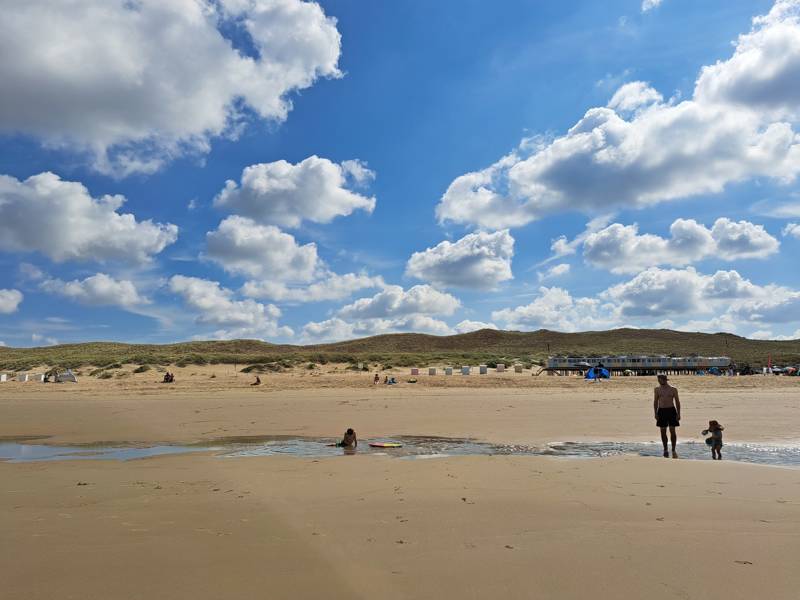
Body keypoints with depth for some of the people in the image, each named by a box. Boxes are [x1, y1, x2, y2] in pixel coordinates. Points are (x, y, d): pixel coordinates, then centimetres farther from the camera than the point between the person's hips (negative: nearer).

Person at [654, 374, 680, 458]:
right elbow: (655, 402, 8)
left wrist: (678, 414, -3)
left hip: (671, 410, -2)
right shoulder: (657, 390, 6)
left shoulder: (673, 390, 1)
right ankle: (665, 450, 15)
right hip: (661, 411, 2)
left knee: (672, 431, -5)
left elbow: (677, 402, 3)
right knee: (663, 432, 4)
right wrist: (655, 413, 0)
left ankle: (673, 450, 6)